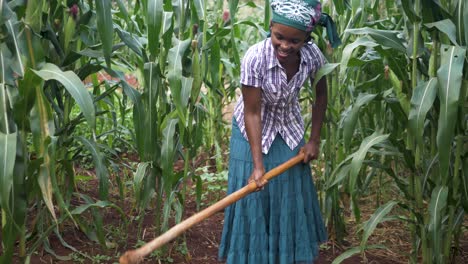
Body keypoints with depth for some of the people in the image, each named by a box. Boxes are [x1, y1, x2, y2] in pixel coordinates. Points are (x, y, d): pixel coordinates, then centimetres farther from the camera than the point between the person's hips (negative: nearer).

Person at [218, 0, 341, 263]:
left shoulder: (313, 54, -21)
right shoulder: (255, 57, -32)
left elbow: (321, 96, -3)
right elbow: (252, 113, -27)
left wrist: (314, 140, -1)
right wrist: (258, 165, -30)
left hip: (290, 130, 4)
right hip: (254, 132, -3)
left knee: (292, 197, 13)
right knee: (254, 199, 2)